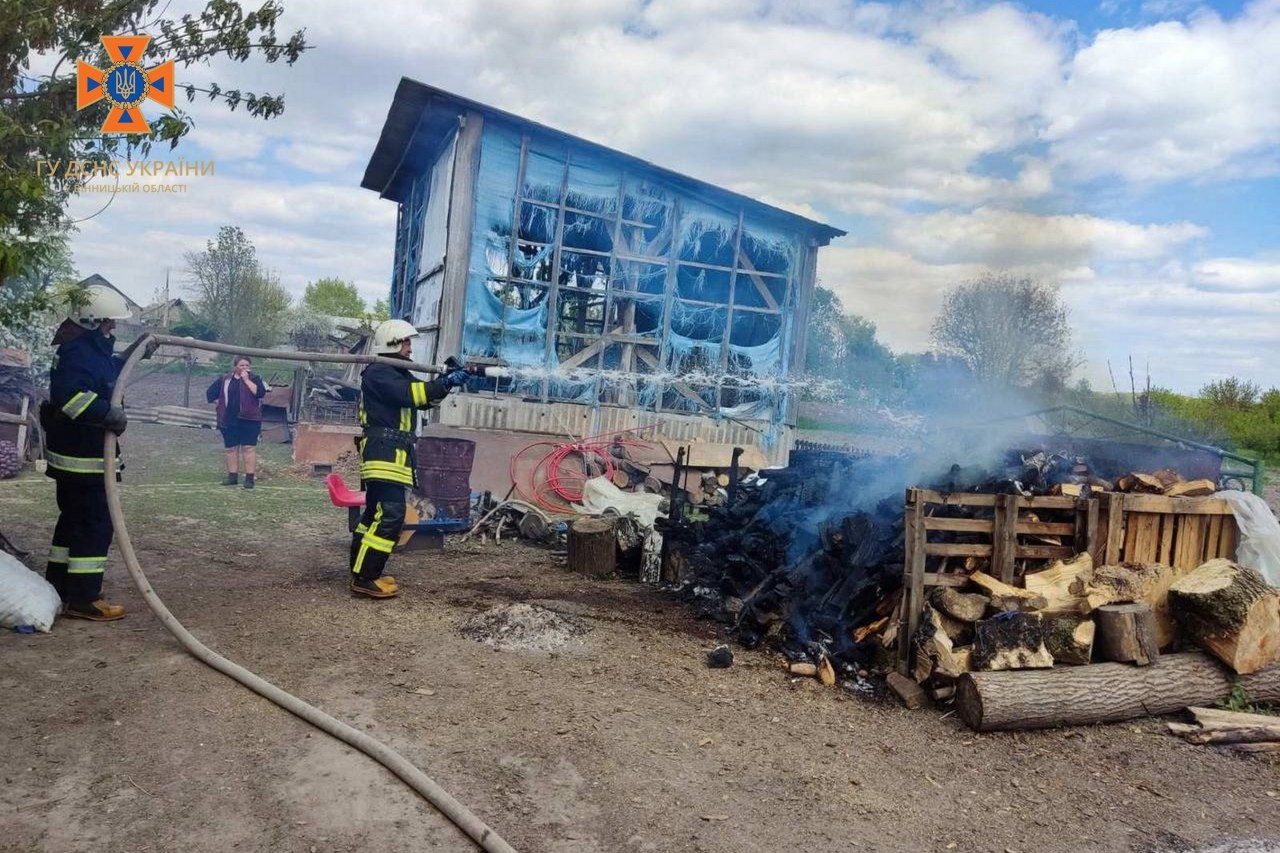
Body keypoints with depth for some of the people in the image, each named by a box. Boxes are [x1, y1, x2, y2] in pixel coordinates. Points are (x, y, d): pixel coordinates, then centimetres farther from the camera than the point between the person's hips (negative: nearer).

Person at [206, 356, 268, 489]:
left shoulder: (254, 378, 2)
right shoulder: (224, 379, 9)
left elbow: (260, 393, -16)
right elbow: (210, 393, 18)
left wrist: (246, 379, -15)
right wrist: (221, 404, 7)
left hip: (249, 419, -3)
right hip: (229, 420, 3)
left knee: (249, 448, -7)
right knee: (231, 448, 8)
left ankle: (249, 478, -6)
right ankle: (232, 476, 18)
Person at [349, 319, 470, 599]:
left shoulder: (399, 374, 21)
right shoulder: (378, 373, -11)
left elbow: (424, 396, 17)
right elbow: (409, 394, -24)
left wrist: (446, 380, 0)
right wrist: (445, 383, -24)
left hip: (390, 452, 11)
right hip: (384, 452, -11)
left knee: (376, 513, 14)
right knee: (390, 515, -15)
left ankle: (362, 571, 22)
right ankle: (364, 579, -12)